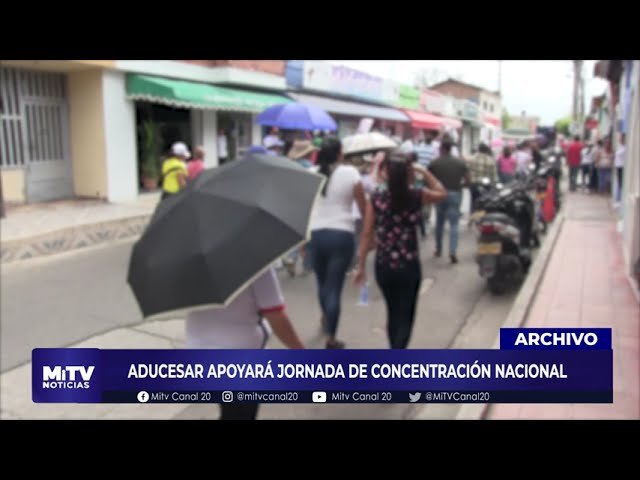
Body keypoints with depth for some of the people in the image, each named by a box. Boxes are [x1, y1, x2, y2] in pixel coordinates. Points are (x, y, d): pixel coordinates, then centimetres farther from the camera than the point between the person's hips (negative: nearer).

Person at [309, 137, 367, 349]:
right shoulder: (350, 173, -6)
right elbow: (363, 207, -2)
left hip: (315, 234, 3)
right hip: (341, 235, -3)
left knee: (322, 282, 23)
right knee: (334, 286, 1)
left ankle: (326, 318, 48)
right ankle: (331, 339, 3)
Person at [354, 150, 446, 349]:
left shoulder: (376, 198, -7)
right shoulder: (417, 196, -8)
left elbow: (367, 234, -5)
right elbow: (441, 193, 14)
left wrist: (361, 266, 3)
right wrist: (424, 171, 10)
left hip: (384, 266, 2)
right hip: (409, 267, -2)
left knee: (392, 313, 23)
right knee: (405, 317, 8)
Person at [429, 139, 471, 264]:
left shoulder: (434, 163, -4)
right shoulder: (460, 163, 1)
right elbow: (468, 180, 0)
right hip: (455, 194, 0)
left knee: (439, 223, 16)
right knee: (454, 224, -1)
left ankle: (438, 249, 26)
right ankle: (453, 251, -14)